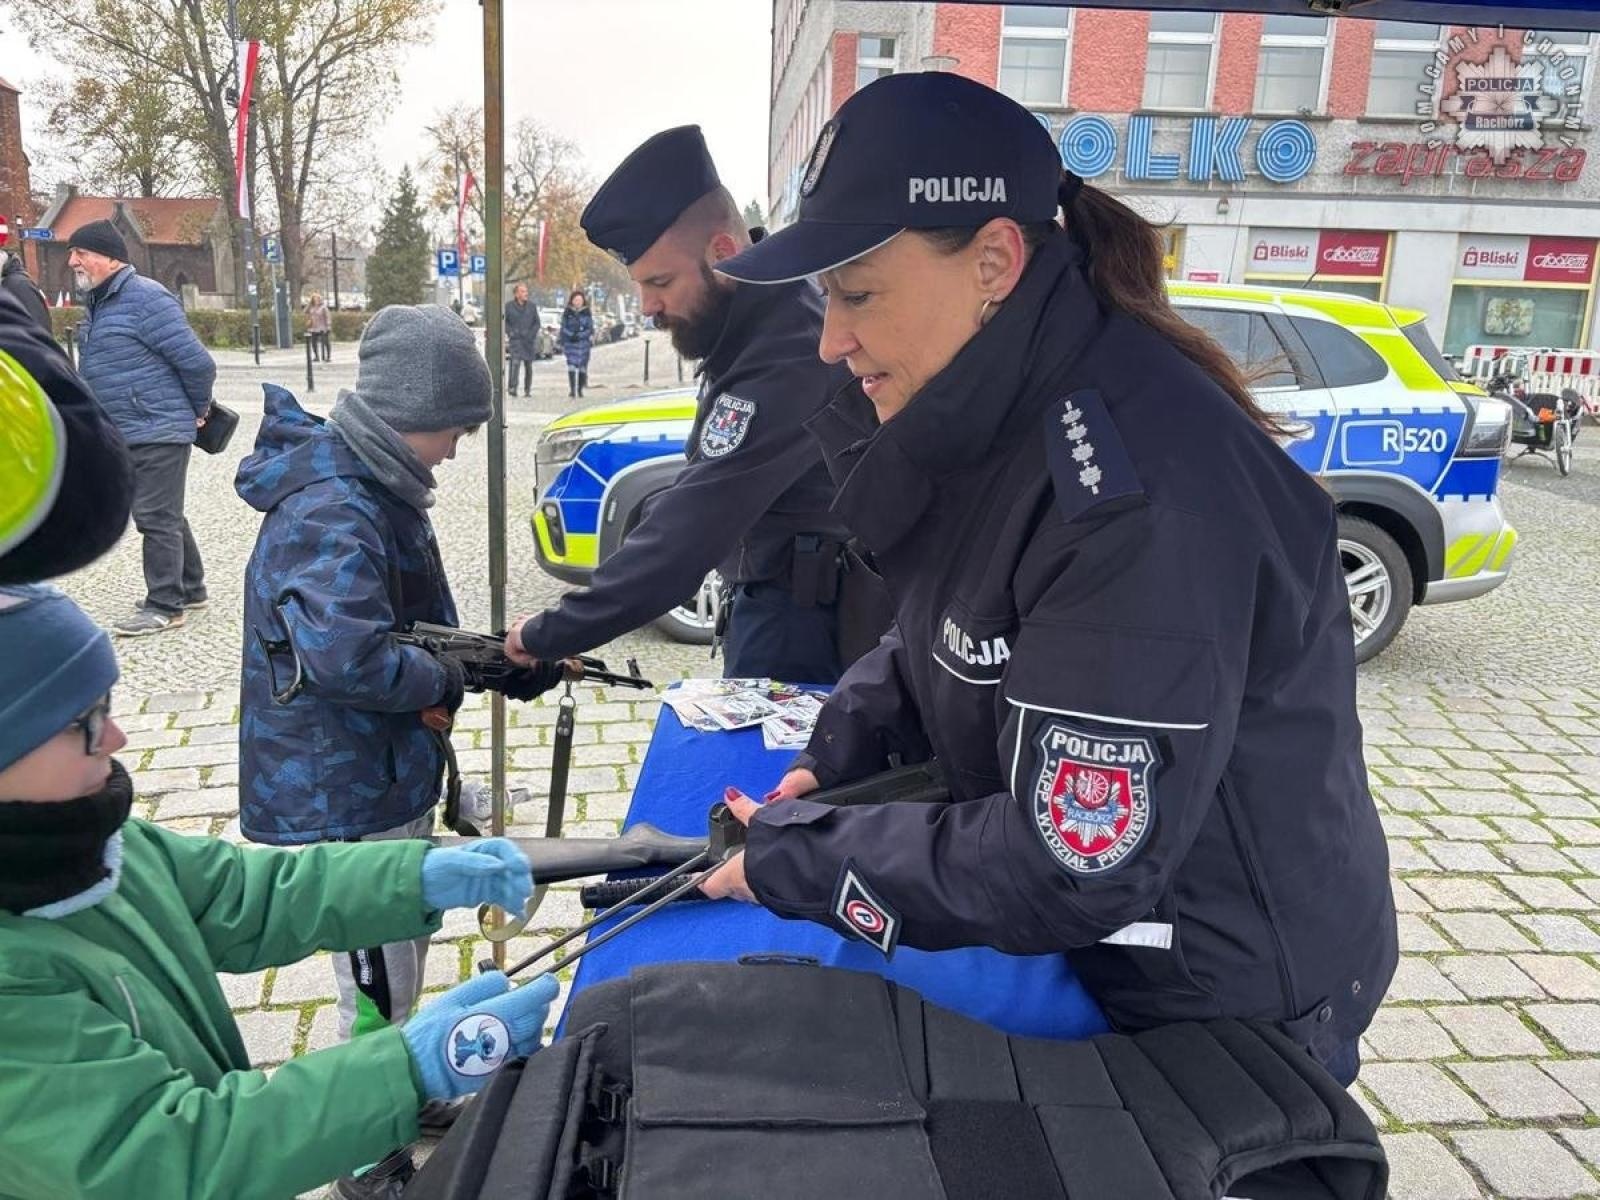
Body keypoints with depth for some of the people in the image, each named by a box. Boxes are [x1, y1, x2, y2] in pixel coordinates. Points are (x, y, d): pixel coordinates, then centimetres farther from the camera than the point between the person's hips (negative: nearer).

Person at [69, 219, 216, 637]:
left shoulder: (145, 298, -15)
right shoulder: (101, 303, 15)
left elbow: (197, 361, -18)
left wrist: (199, 411, -4)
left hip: (158, 432, -9)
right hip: (126, 434, 10)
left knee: (156, 517, -5)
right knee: (165, 515, 17)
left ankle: (165, 605, 3)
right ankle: (190, 589, 29)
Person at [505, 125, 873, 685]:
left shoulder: (785, 360, -28)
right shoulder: (750, 332, 5)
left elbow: (688, 531, -30)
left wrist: (549, 634, -25)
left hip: (798, 617, -9)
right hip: (775, 599, 9)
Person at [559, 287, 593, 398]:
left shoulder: (587, 312, 5)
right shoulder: (567, 312, 5)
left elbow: (590, 328, 3)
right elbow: (563, 328, 7)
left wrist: (579, 335, -12)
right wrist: (562, 343, 0)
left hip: (583, 343, 1)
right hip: (570, 343, -1)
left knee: (582, 367, 5)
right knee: (571, 366, -13)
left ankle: (580, 391, 16)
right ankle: (572, 390, -16)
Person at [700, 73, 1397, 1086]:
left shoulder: (1139, 492, -32)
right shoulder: (993, 417, -4)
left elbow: (1072, 870, -31)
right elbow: (946, 638, 10)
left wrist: (796, 860, -20)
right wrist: (836, 754, -6)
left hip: (1230, 1014, -7)